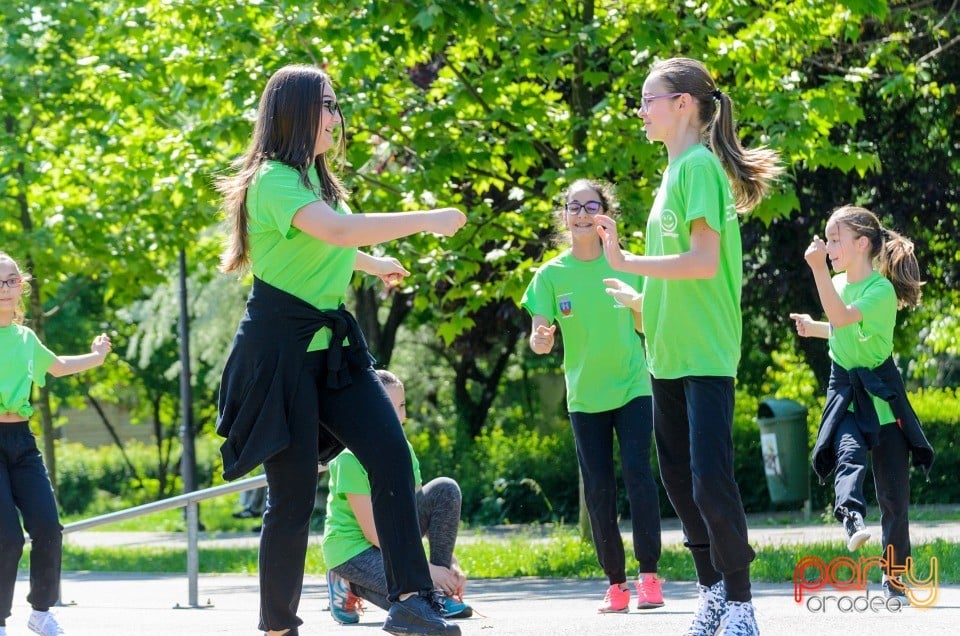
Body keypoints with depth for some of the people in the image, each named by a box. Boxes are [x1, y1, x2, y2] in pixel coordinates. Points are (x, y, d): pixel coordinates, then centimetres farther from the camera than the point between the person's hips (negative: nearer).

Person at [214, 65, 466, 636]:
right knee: (295, 492, -6)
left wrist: (372, 263, 52)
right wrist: (426, 220, -28)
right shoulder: (273, 179, -15)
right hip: (281, 347, -8)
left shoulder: (316, 178, 15)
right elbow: (338, 229, -33)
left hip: (331, 344, 8)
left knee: (391, 452, -11)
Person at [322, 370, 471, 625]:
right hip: (351, 547, -7)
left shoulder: (404, 449, 1)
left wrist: (452, 564, -8)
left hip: (390, 538, 7)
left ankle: (443, 590, -7)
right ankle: (350, 587, -1)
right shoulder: (351, 458, -20)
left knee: (445, 489, -12)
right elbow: (372, 532, -21)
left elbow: (422, 512, 4)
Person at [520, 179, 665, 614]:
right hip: (584, 397, 1)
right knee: (598, 490, 2)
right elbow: (540, 340, -5)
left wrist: (638, 303, -18)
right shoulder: (551, 274, -2)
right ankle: (615, 583, 9)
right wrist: (540, 340, -29)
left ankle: (649, 577, -12)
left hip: (632, 387, -1)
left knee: (637, 473, -15)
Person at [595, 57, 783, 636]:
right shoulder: (675, 171, 14)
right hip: (669, 354, 10)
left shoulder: (700, 164, -12)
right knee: (680, 479, 13)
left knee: (711, 482, -12)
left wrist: (626, 261, -20)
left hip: (706, 353, -10)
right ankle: (713, 590, 24)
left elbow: (704, 260, -21)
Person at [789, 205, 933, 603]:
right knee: (849, 454, -29)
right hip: (844, 392, 4)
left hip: (881, 394, -4)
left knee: (894, 492, 1)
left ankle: (894, 576, 11)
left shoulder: (881, 290, -15)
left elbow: (842, 318, -33)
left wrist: (818, 269, -38)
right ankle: (852, 519, -54)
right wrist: (814, 328, 10)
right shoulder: (838, 283, 6)